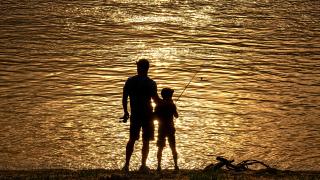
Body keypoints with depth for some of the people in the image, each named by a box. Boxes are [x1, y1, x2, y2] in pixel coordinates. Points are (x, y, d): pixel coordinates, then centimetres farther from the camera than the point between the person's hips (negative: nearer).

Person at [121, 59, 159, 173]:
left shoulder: (130, 81, 1)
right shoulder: (150, 83, -8)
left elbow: (124, 98, 2)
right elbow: (156, 99, -10)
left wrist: (126, 112, 13)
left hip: (135, 114, 3)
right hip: (147, 114, -3)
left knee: (132, 139, 12)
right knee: (146, 141, 5)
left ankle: (127, 164, 8)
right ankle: (143, 165, 3)